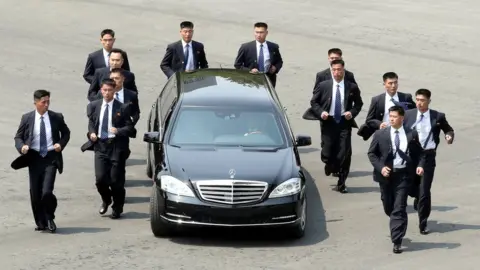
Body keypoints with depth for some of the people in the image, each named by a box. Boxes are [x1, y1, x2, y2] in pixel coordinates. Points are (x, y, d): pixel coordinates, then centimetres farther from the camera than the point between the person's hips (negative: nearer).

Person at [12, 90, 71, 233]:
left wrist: (61, 144, -2)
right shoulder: (27, 118, 1)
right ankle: (40, 222, 23)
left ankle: (50, 218, 12)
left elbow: (66, 133, 16)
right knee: (35, 193, 5)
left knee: (47, 192, -14)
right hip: (34, 158, 1)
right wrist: (22, 147, -14)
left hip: (51, 158, -1)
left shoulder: (57, 117, 2)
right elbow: (18, 137, 7)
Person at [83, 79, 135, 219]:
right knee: (100, 178, -7)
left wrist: (118, 131, -21)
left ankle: (117, 208, 21)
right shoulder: (94, 106, 8)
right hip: (100, 146, 2)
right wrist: (91, 133, -1)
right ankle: (106, 200, 23)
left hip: (116, 147, -2)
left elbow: (130, 128, -3)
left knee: (116, 180, 2)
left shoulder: (122, 108, -3)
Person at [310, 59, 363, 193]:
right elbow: (314, 102, 8)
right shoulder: (323, 86, 2)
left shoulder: (352, 87, 1)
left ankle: (341, 184, 7)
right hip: (328, 123, 0)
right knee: (327, 153, -1)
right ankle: (330, 165, 37)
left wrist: (352, 112, -6)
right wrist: (320, 112, -9)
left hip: (344, 124, 0)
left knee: (345, 154, -5)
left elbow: (358, 103, 13)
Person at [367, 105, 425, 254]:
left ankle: (397, 241, -7)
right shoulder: (380, 134, 0)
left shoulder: (412, 135, 2)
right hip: (386, 174, 2)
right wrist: (380, 167, -12)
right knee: (388, 208, 14)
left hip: (403, 175, -2)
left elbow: (419, 153, 10)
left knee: (399, 209, -8)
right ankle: (398, 229, 44)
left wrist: (420, 165, -10)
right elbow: (371, 153, 3)